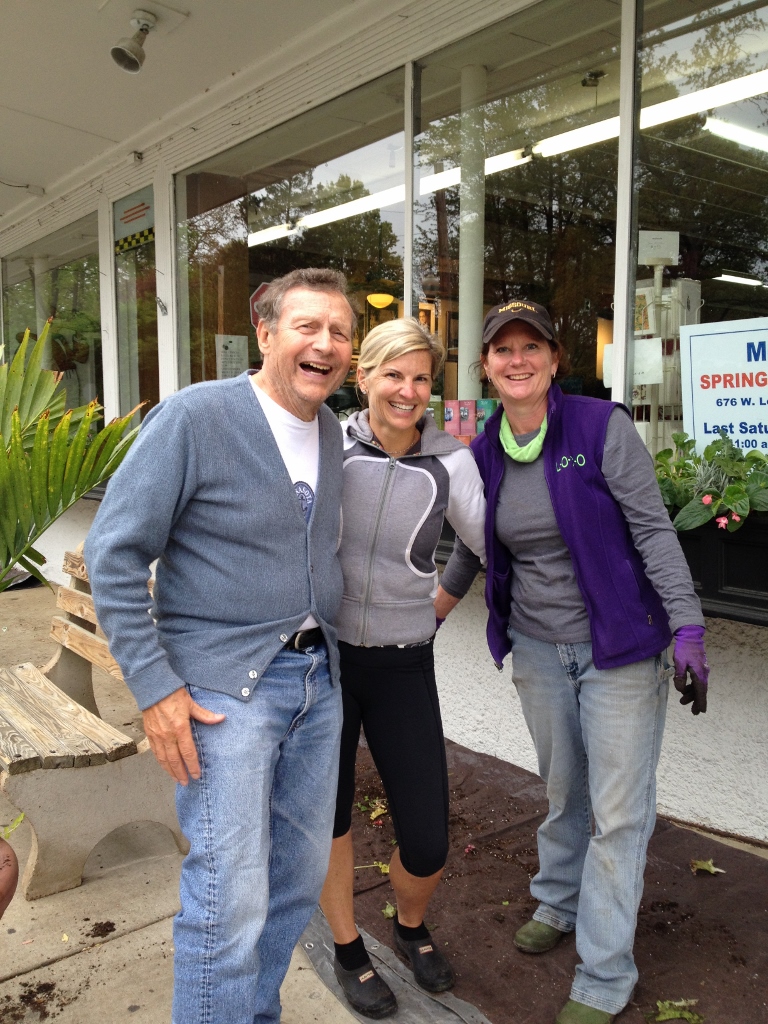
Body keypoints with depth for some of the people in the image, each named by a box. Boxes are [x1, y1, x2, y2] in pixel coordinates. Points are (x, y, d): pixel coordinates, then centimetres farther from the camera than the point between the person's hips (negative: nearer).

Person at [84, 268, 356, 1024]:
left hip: (316, 678, 7)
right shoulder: (193, 416, -13)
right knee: (231, 900, -3)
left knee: (300, 874, 18)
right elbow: (113, 555, -13)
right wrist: (155, 688, -16)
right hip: (223, 686, -7)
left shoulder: (331, 431, 7)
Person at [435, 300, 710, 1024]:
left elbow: (652, 529, -14)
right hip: (535, 646, 4)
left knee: (617, 810, 3)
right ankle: (558, 903, 45)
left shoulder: (603, 427, -13)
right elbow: (472, 546, 15)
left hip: (619, 645, -4)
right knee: (562, 791, 20)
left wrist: (687, 630, -20)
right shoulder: (485, 452, 1)